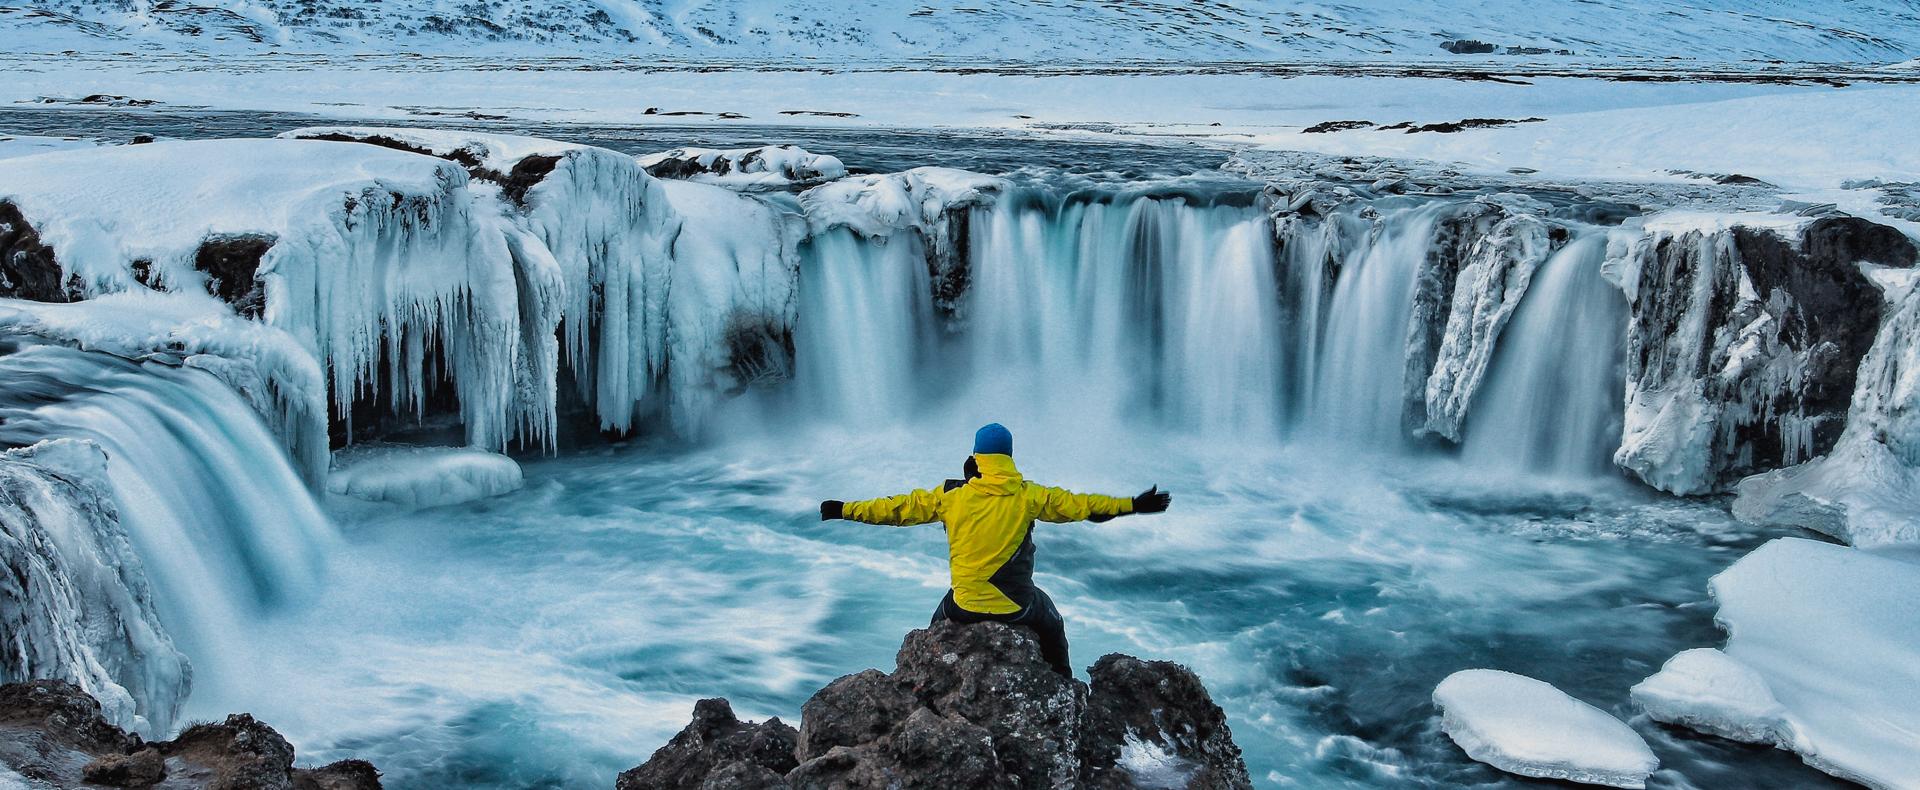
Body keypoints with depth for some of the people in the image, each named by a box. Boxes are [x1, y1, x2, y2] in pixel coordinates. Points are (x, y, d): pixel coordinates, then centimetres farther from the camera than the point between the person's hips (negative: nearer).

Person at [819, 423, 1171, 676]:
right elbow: (1080, 505, -4)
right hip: (1018, 607, 0)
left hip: (965, 607, 0)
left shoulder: (951, 496, -5)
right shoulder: (1029, 496, -8)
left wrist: (845, 510, 13)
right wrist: (1134, 505, 5)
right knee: (1051, 626, 32)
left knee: (939, 623, 34)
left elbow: (899, 508, 2)